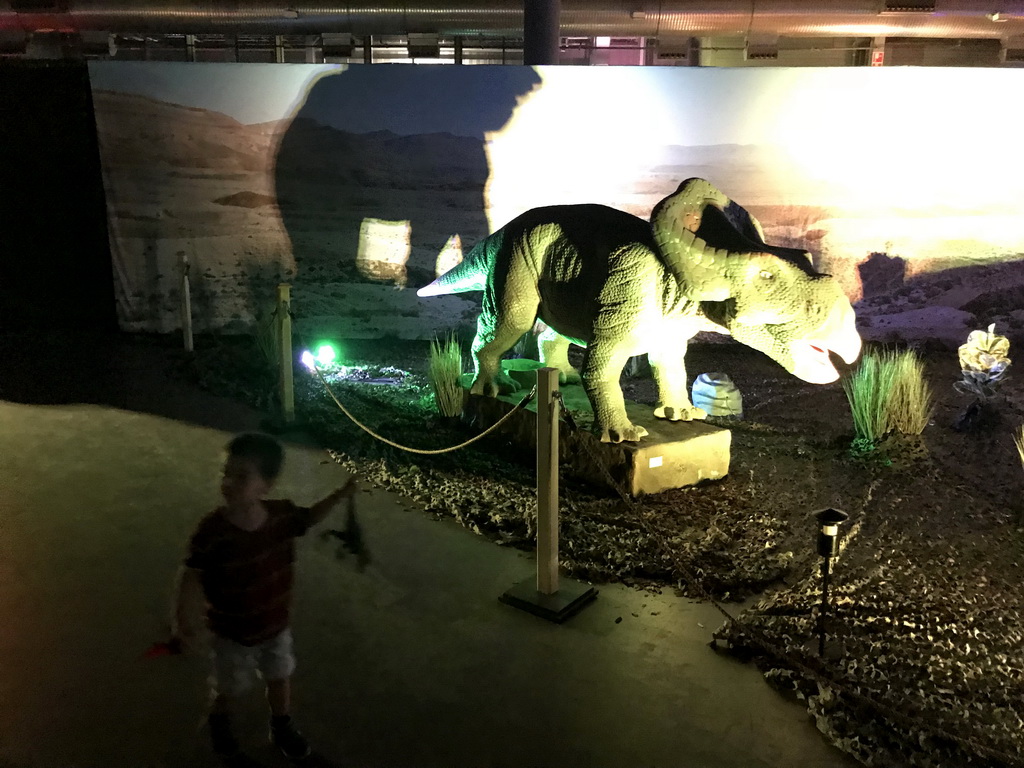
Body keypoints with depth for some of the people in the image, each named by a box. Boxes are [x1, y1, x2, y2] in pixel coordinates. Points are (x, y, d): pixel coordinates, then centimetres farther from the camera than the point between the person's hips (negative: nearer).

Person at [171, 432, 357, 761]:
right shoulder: (211, 531, -32)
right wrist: (183, 620, -31)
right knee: (228, 688, 23)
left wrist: (342, 493, -6)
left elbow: (308, 517, 2)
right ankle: (219, 723, 57)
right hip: (232, 634, -3)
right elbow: (193, 576, -24)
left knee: (280, 679, 25)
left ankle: (281, 728, 53)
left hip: (276, 625, 3)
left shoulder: (282, 514, -19)